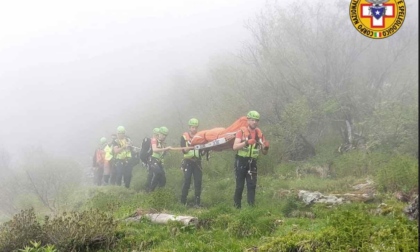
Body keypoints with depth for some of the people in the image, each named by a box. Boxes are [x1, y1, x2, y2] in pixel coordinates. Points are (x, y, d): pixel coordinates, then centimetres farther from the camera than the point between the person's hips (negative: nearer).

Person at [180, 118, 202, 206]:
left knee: (198, 182, -2)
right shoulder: (184, 137, 4)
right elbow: (184, 150, -9)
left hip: (197, 162, 3)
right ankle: (183, 202, -1)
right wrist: (190, 147, -28)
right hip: (188, 162, -3)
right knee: (187, 181, -9)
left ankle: (197, 202, 3)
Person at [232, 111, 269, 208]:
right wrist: (246, 142, -32)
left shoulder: (259, 134, 6)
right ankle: (237, 206, 10)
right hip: (241, 161, -3)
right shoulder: (242, 132, -6)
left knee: (252, 185, -3)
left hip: (252, 163, 3)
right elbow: (235, 147, -19)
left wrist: (266, 147, -13)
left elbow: (264, 152, 10)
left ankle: (251, 206, -4)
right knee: (239, 186, 0)